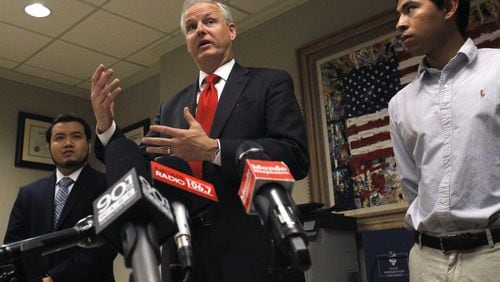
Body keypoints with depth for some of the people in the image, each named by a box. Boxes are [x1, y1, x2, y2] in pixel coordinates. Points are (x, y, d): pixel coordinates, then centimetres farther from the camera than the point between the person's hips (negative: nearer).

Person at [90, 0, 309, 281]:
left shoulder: (271, 83, 1)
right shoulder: (171, 107, 14)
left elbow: (295, 156, -11)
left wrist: (212, 149, -20)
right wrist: (106, 124, -4)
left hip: (256, 253, -4)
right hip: (187, 256, 4)